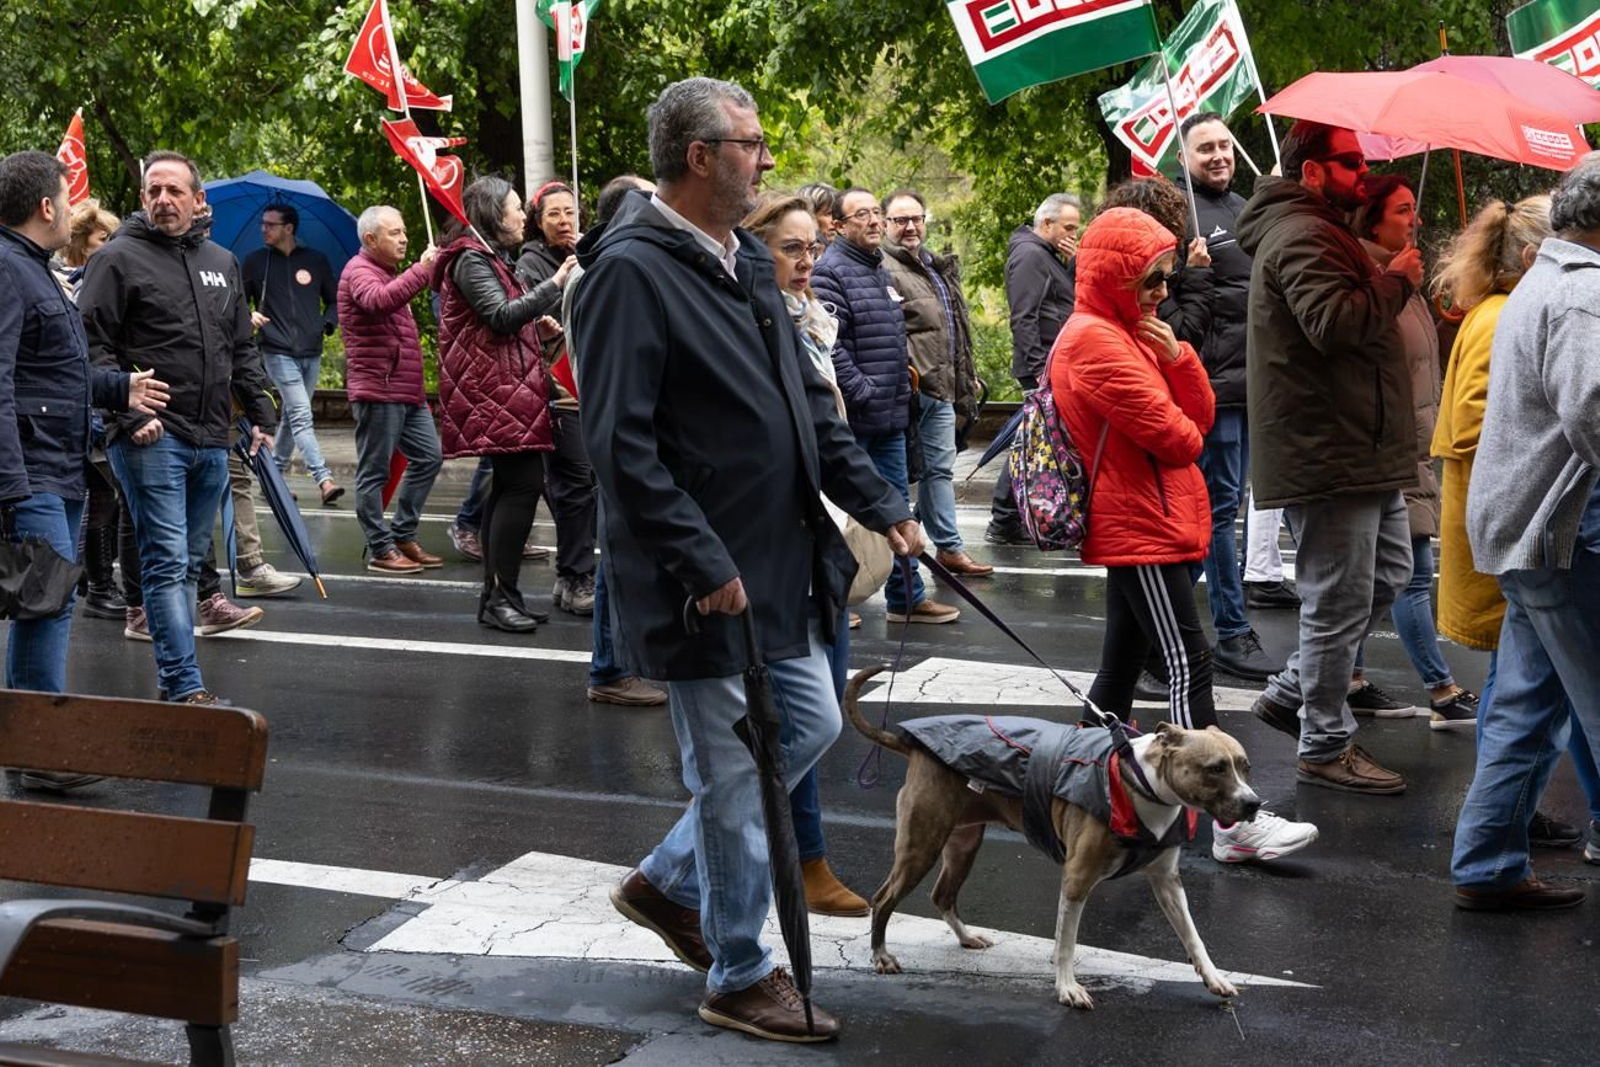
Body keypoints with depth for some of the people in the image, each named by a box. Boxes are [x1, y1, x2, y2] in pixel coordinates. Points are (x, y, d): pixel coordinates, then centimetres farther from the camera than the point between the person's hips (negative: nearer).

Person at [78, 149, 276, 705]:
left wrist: (261, 414, 16)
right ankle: (187, 688, -12)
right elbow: (93, 346, -7)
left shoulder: (222, 263, 17)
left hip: (212, 441, 7)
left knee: (189, 563, 12)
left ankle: (174, 676, 20)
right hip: (152, 437, -7)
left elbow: (243, 350, 23)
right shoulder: (118, 259, -2)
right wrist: (129, 415, -16)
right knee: (168, 563, -10)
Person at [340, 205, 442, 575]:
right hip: (378, 388, -10)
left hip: (407, 391, 10)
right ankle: (380, 550, 2)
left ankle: (403, 536, 19)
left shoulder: (388, 271, 24)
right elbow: (380, 301, -31)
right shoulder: (359, 271, -9)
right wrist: (423, 269, -33)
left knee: (428, 457, 10)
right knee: (374, 471, -3)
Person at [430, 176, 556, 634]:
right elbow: (500, 315, -21)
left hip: (505, 391, 11)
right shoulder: (473, 260, -9)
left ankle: (497, 595, 12)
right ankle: (500, 596, -16)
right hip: (495, 390, -11)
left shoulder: (491, 258, 24)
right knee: (525, 481, -16)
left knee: (509, 484, 9)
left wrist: (540, 327, 17)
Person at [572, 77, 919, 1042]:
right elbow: (622, 445, -22)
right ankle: (741, 977, 19)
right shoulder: (632, 271, -17)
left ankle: (669, 883, 33)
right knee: (735, 775, 2)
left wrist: (881, 504, 8)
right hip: (706, 584, -9)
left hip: (784, 565, 9)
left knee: (811, 728, 18)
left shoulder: (747, 260, 11)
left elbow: (809, 401, 16)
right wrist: (705, 565, -23)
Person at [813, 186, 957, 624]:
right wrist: (862, 391, -21)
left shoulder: (881, 269, 17)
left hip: (890, 417, 9)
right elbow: (830, 345, -22)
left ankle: (906, 596, 20)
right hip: (853, 419, -9)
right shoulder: (831, 272, -13)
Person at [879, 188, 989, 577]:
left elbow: (955, 325, 27)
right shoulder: (883, 269, -12)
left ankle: (949, 546, 18)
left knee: (940, 468, 13)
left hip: (941, 387, 9)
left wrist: (966, 377, 25)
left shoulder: (937, 267, 19)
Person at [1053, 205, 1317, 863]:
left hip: (1152, 526, 10)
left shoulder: (1131, 332, 16)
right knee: (1189, 668, -11)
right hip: (1142, 533, -10)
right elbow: (1175, 437, -19)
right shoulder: (1095, 341, -16)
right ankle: (1232, 824, -11)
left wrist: (1178, 356, -6)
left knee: (1122, 664, 15)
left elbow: (1200, 416, 10)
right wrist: (1185, 433, 4)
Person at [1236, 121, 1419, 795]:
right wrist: (1397, 281, -16)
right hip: (1329, 455, -11)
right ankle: (1325, 747, 8)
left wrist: (1391, 283, 16)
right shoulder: (1301, 237, -16)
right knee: (1340, 602, -3)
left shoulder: (1321, 232, 22)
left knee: (1388, 576, 18)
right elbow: (1335, 322, -30)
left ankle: (1291, 694, 25)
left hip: (1359, 453, 11)